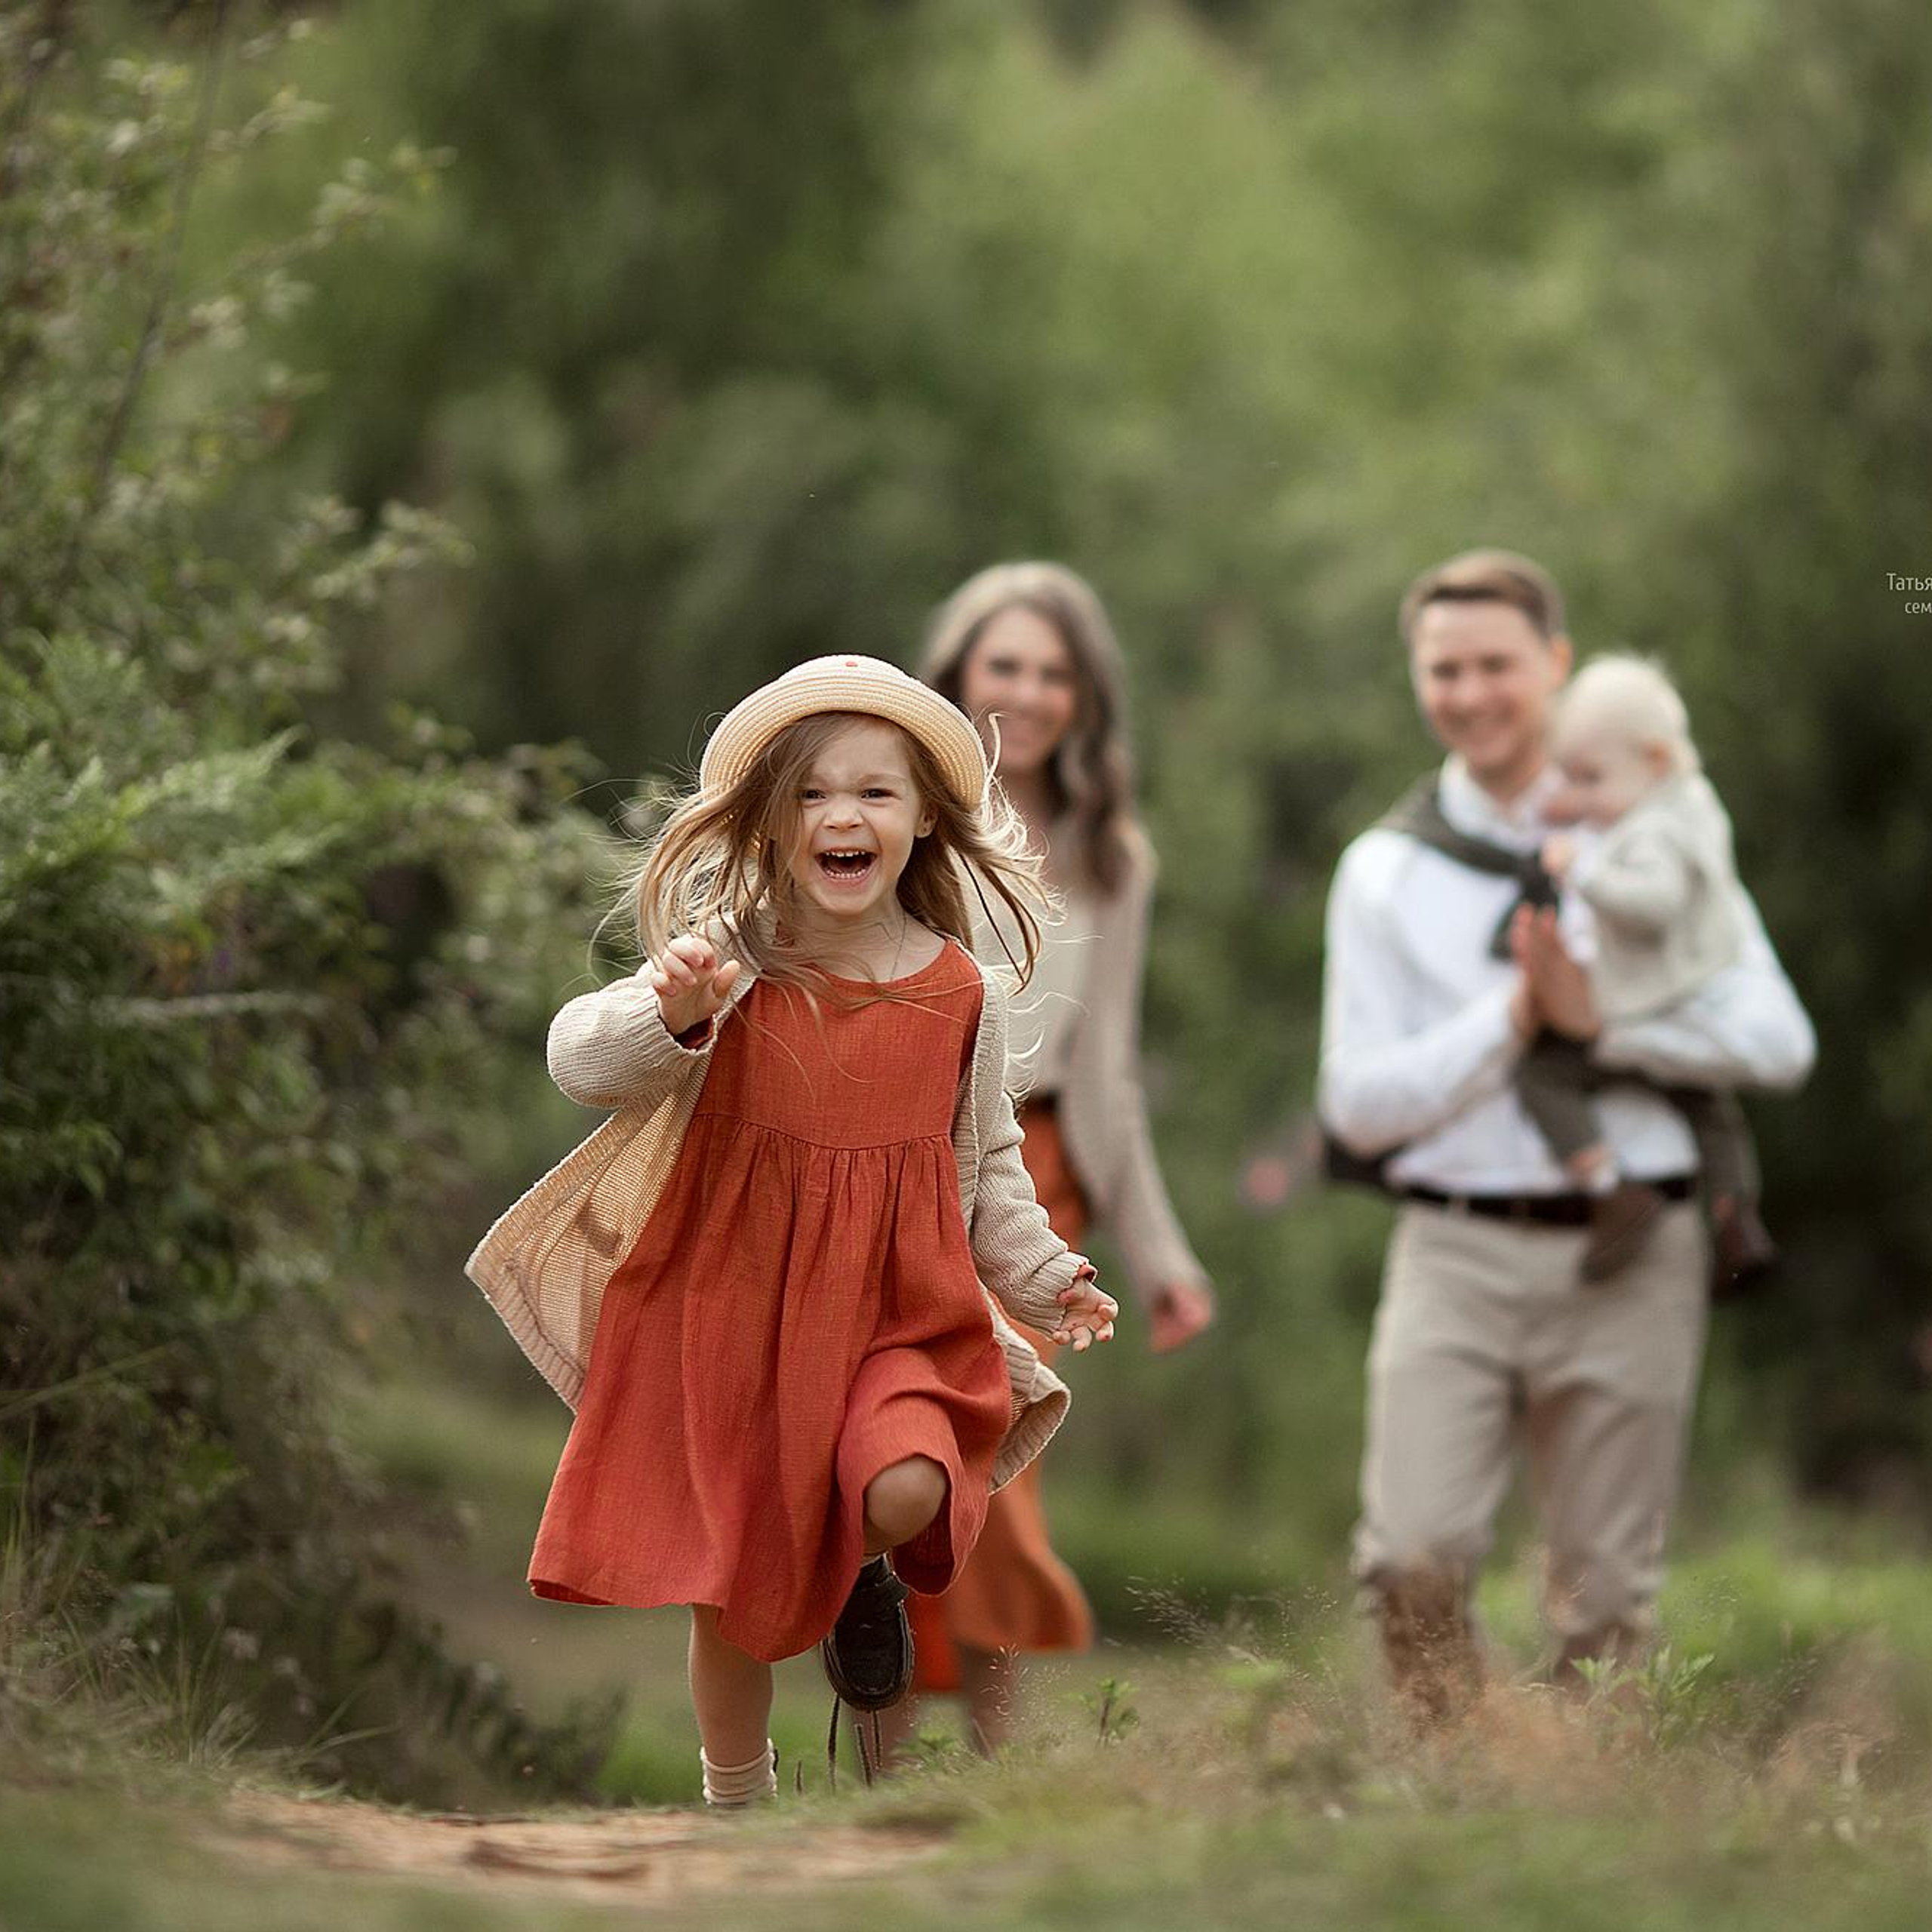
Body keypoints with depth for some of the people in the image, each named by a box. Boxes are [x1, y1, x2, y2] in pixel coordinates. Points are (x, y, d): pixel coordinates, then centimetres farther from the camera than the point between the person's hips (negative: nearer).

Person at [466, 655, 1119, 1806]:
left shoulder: (961, 995, -2)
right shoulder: (730, 965, -9)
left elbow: (989, 1163, 11)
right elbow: (581, 1060, -21)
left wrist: (1045, 1279, 1)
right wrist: (673, 1016, -39)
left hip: (897, 1313, 0)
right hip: (731, 1311, 0)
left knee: (905, 1492, -29)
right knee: (733, 1596, 8)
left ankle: (865, 1571, 9)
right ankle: (737, 1797, 33)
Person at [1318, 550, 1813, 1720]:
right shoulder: (1387, 873, 10)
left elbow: (1778, 1042, -2)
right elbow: (1360, 1104, 4)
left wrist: (1599, 1015, -12)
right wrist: (1512, 1014, -8)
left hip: (1632, 1255, 0)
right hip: (1459, 1253, 0)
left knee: (1606, 1598, 2)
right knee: (1415, 1559, -15)